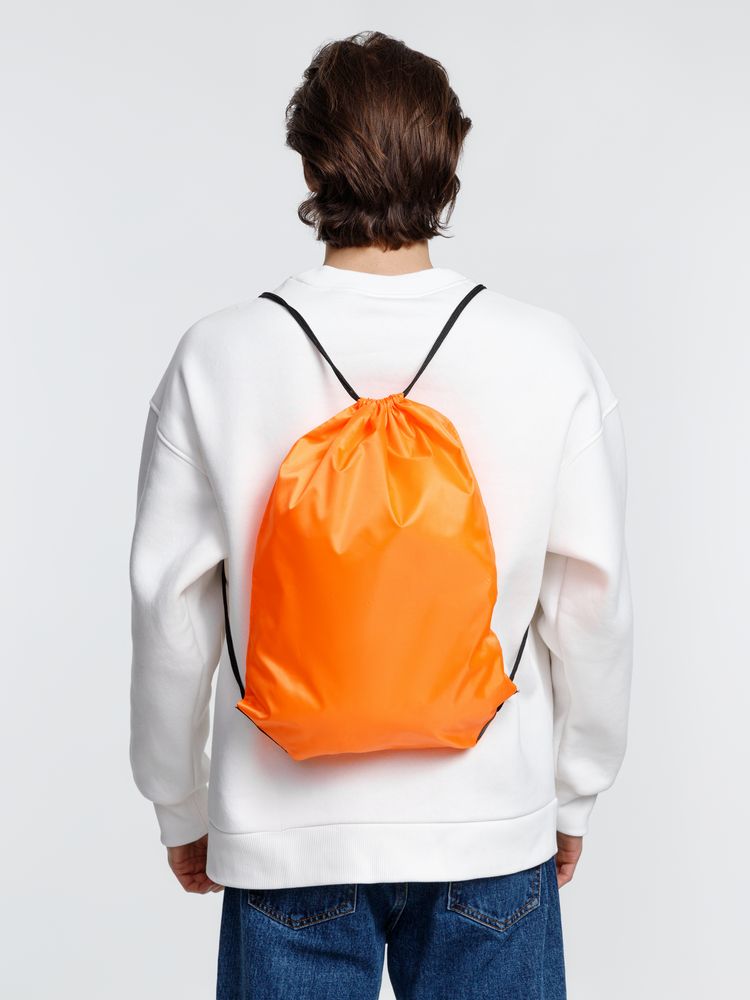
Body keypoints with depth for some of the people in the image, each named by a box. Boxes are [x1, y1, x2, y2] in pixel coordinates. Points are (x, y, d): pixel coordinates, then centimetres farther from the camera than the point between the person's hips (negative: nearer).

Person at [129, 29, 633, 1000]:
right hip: (491, 821, 1)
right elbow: (590, 601, -3)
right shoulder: (550, 356, -8)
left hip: (285, 835, 0)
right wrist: (573, 794, 12)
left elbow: (171, 608, -4)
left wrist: (180, 808, 10)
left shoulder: (218, 357, -10)